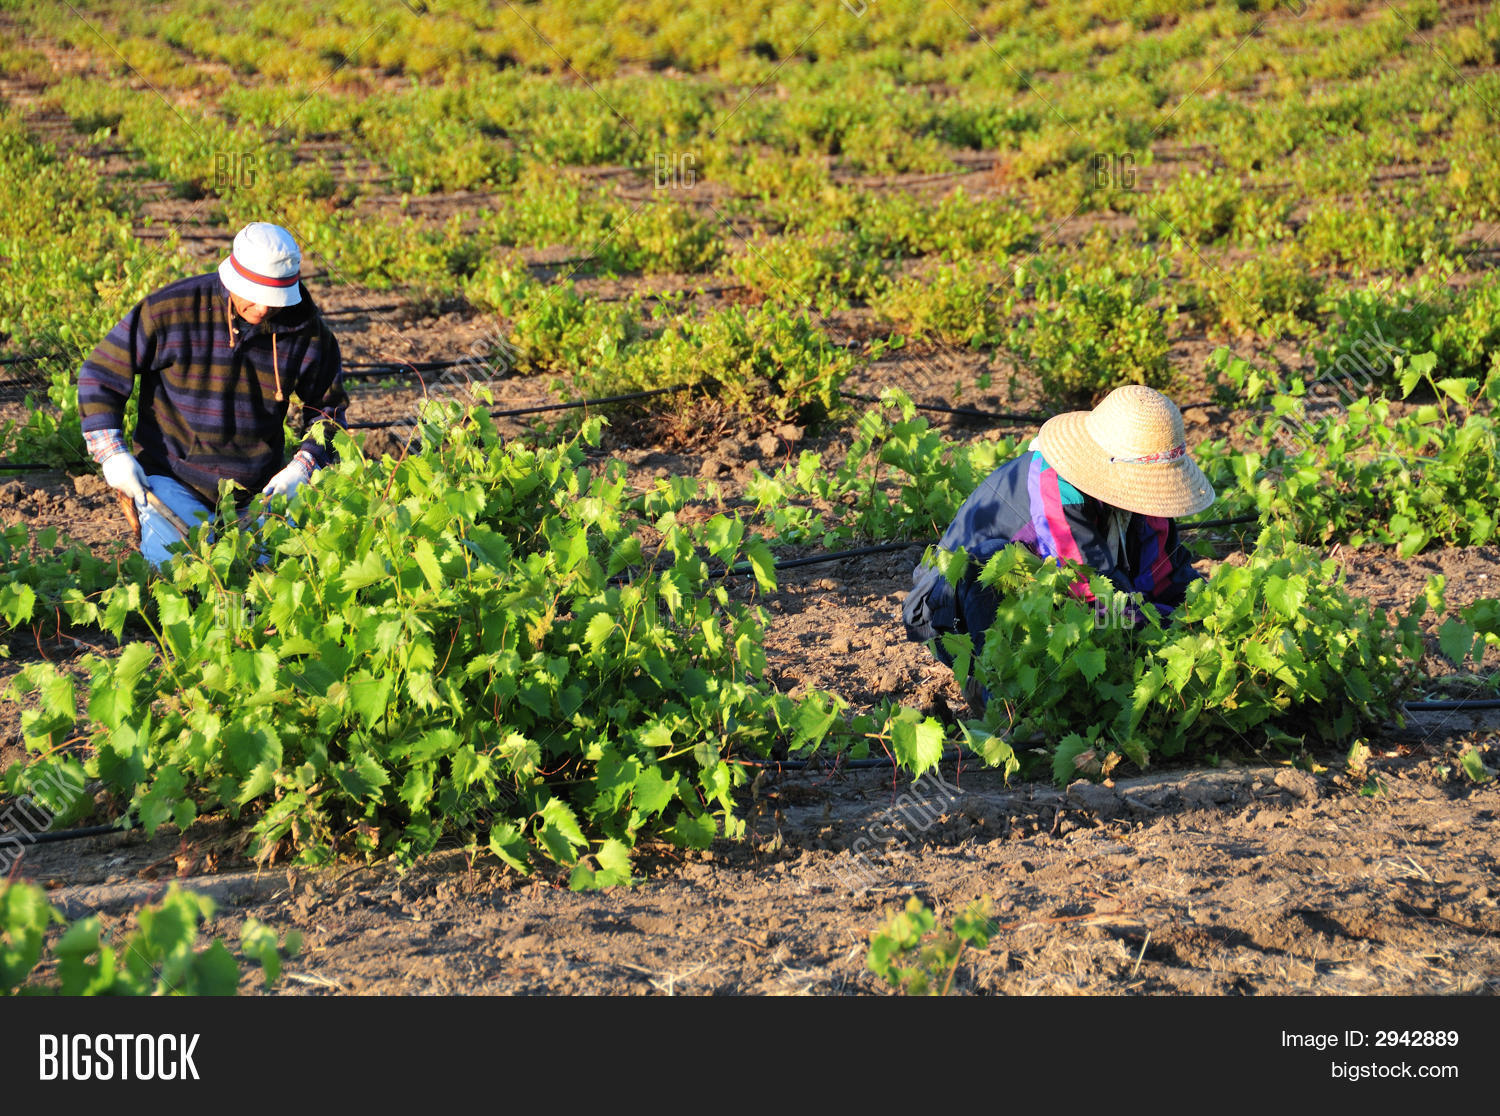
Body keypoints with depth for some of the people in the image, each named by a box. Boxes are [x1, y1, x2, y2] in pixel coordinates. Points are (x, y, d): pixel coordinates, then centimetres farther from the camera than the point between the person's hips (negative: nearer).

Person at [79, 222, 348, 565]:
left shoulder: (306, 331, -5)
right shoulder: (172, 309, -13)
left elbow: (328, 406, 10)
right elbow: (100, 374, -4)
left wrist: (303, 467, -7)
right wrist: (112, 454, -11)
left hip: (256, 490, 3)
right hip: (173, 476, -3)